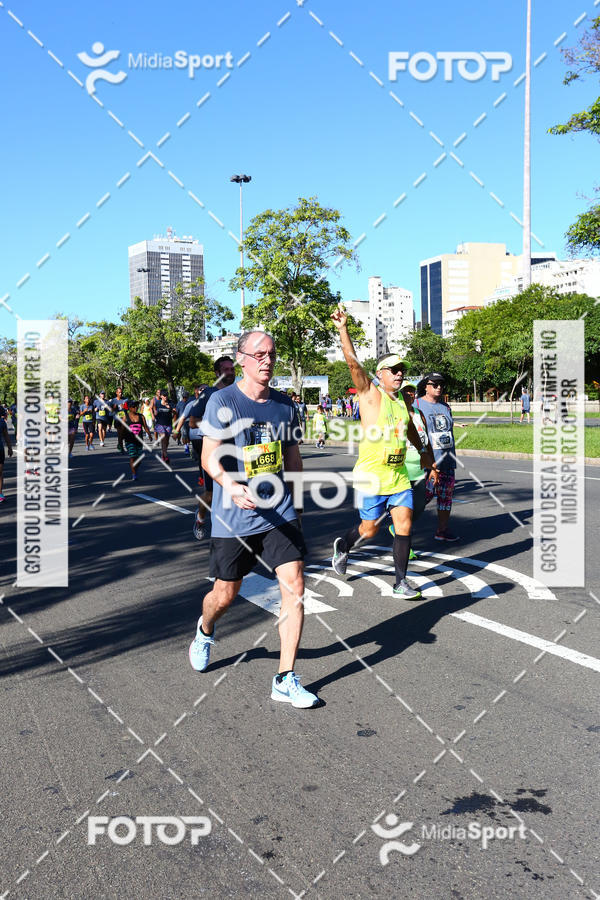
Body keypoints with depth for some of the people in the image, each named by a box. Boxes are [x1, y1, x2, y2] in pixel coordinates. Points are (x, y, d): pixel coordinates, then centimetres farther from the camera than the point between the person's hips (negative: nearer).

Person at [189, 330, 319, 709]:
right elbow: (210, 457, -16)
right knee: (225, 595, 9)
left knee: (295, 586, -8)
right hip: (233, 518, -3)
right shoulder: (223, 401, -8)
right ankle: (205, 632, 46)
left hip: (280, 514, 3)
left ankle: (285, 680, 3)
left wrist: (297, 503, 22)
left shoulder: (285, 405, 7)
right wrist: (232, 486, -35)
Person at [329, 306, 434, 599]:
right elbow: (353, 363, -21)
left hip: (398, 475, 6)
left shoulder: (402, 400, 11)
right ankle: (342, 545, 35)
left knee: (404, 524, -2)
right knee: (370, 529, 3)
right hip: (371, 476, -5)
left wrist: (423, 451, 37)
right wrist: (343, 329, -30)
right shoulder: (370, 394, -8)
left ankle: (401, 583, 6)